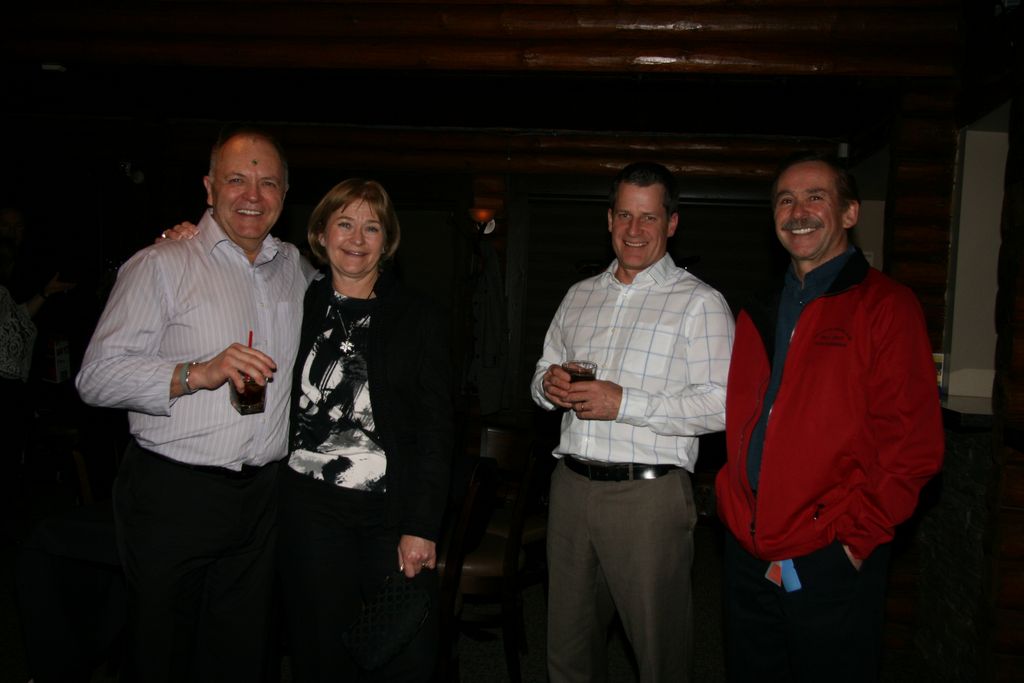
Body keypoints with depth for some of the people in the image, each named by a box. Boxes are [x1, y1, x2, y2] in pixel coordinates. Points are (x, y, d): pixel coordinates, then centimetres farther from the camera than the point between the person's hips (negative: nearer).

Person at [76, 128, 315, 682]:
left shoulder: (298, 270, 11)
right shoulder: (162, 265, -4)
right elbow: (96, 376, -11)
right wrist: (197, 373, -23)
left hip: (260, 497, 4)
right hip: (173, 495, -4)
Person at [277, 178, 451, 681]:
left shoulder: (418, 318, 2)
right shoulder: (299, 305, 7)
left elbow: (435, 431, -1)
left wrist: (422, 525, -7)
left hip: (394, 513, -1)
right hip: (310, 509, 2)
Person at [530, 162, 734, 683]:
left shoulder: (699, 302, -5)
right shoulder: (580, 296, 14)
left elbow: (721, 406, -14)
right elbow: (543, 373, 22)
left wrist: (623, 403, -20)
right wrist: (548, 385, -3)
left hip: (648, 494, -5)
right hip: (571, 484, 5)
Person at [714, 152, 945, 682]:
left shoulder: (886, 307, -6)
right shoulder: (758, 317, 12)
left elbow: (912, 443, -11)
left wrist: (855, 538, -13)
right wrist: (734, 510, 4)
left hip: (831, 562, -5)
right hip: (747, 557, 6)